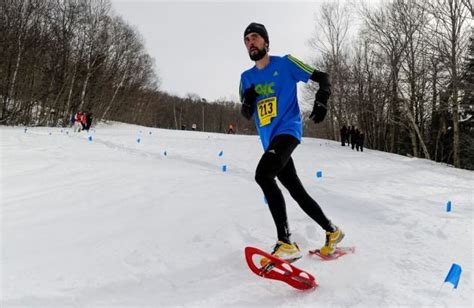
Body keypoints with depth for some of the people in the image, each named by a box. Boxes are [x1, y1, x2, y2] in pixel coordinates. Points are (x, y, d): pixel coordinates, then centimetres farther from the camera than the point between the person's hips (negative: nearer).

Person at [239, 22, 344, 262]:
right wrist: (248, 101, -5)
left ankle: (285, 242, -27)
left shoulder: (285, 63, 2)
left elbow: (322, 78, 4)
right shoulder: (247, 77, 15)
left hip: (288, 130, -7)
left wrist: (321, 102, -14)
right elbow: (247, 115, 18)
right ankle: (331, 231, 28)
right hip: (270, 140, 7)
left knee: (263, 174, -30)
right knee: (296, 191, 9)